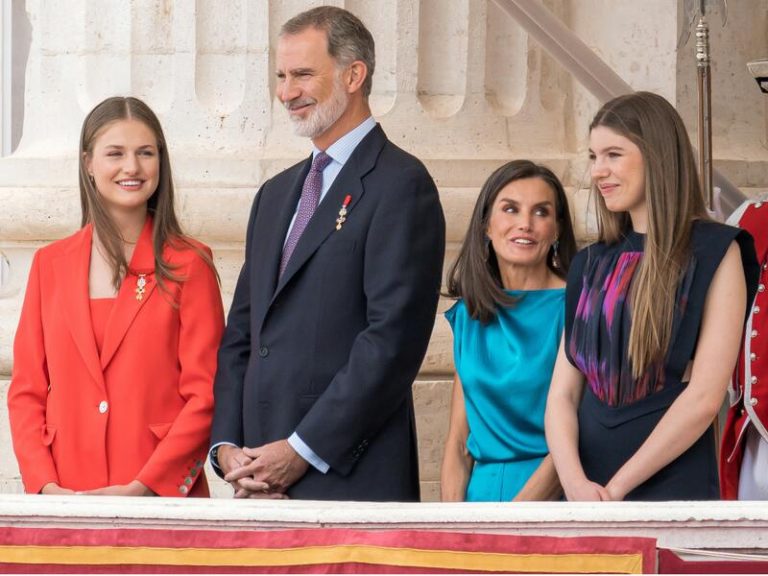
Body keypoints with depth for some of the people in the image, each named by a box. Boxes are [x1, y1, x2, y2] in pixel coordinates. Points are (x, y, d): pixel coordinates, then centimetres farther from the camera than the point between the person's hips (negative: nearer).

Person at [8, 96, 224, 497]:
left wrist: (144, 488, -13)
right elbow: (26, 392, 10)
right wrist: (45, 486, -5)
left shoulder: (188, 265, 2)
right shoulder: (50, 265, 11)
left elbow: (205, 395, -3)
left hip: (162, 497, -2)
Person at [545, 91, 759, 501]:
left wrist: (616, 488, -14)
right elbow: (562, 393, 4)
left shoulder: (714, 253, -3)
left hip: (671, 487, -5)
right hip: (588, 496, 5)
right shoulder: (592, 266, 12)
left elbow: (705, 397, -12)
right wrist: (575, 482, -14)